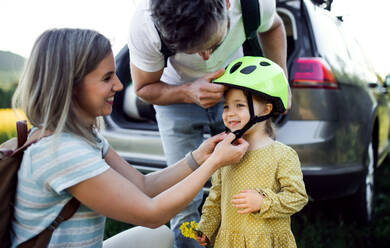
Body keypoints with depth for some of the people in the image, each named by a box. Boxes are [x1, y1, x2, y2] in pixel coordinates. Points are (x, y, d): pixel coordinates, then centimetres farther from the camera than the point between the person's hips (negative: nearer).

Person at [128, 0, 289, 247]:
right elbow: (144, 88, -15)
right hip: (176, 95, -1)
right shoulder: (145, 25, -34)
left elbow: (273, 27, -1)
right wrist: (189, 93, -34)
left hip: (233, 88, 2)